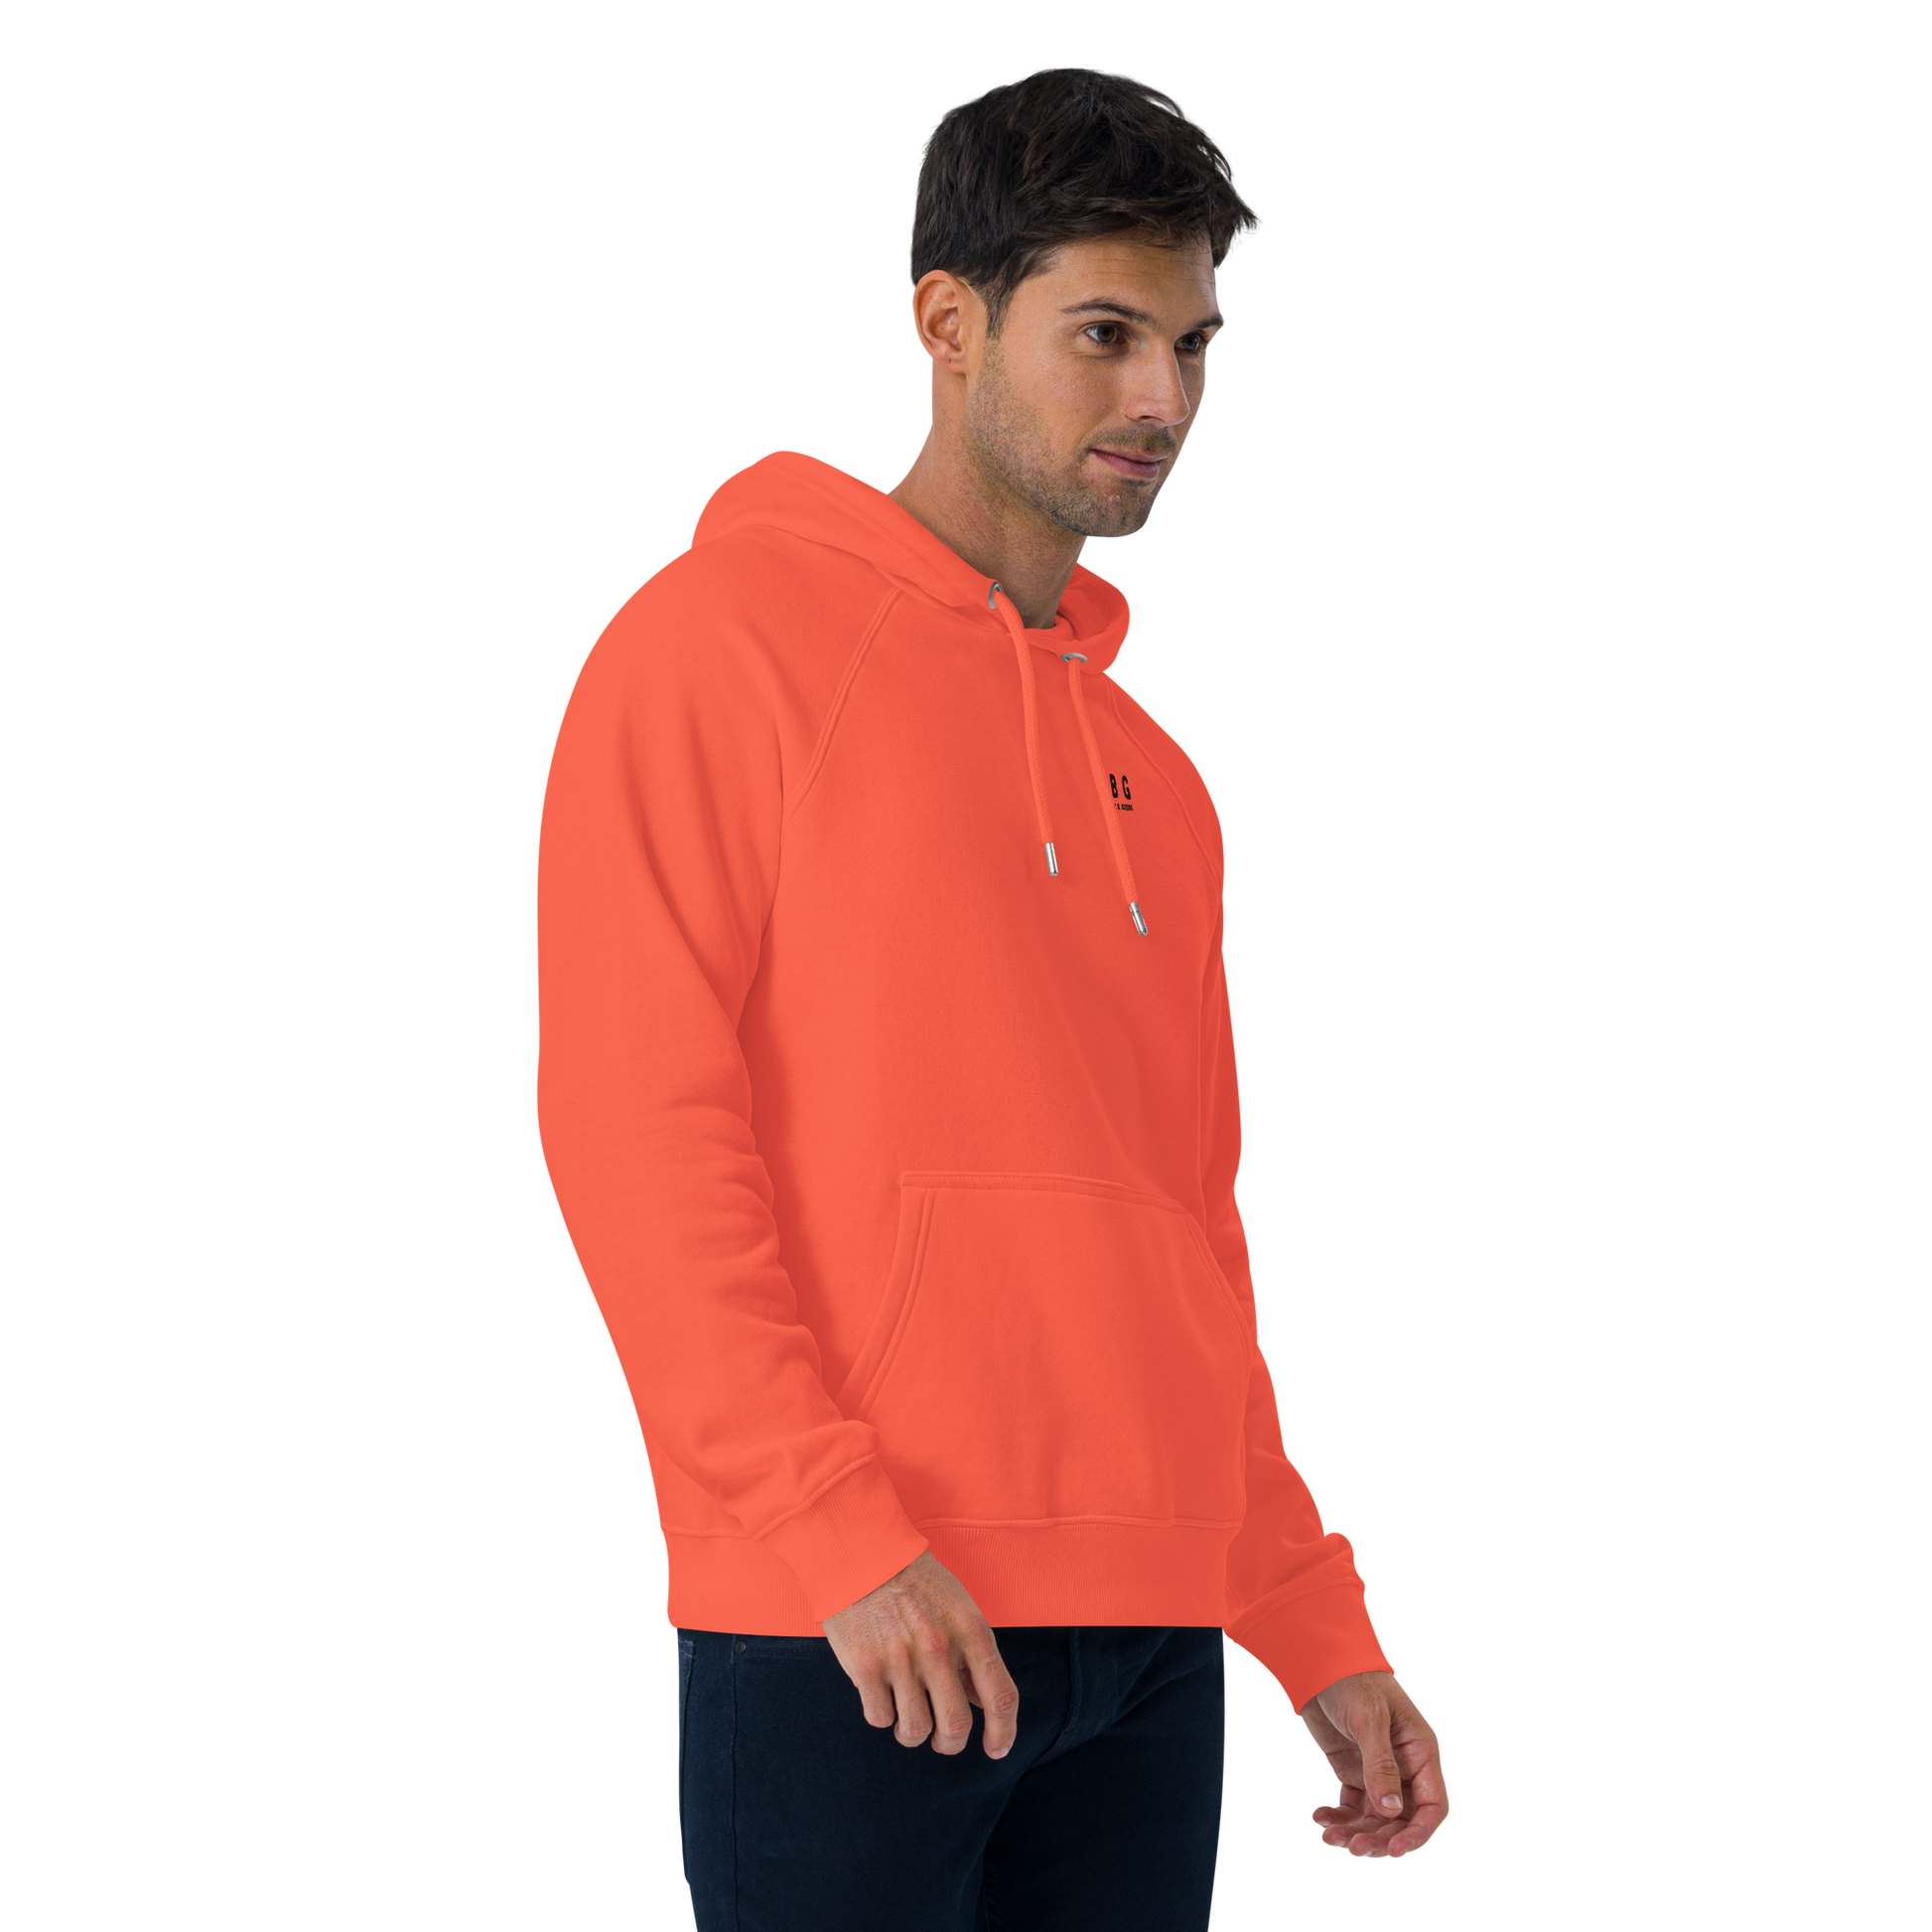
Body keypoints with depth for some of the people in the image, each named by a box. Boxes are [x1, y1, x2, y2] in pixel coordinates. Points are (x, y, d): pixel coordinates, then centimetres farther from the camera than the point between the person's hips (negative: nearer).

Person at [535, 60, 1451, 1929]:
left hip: (1156, 1637, 6)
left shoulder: (1152, 772, 19)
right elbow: (631, 1126, -9)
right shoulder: (720, 638, -1)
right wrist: (839, 1533, -17)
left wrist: (1321, 1635, 14)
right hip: (846, 1634, -6)